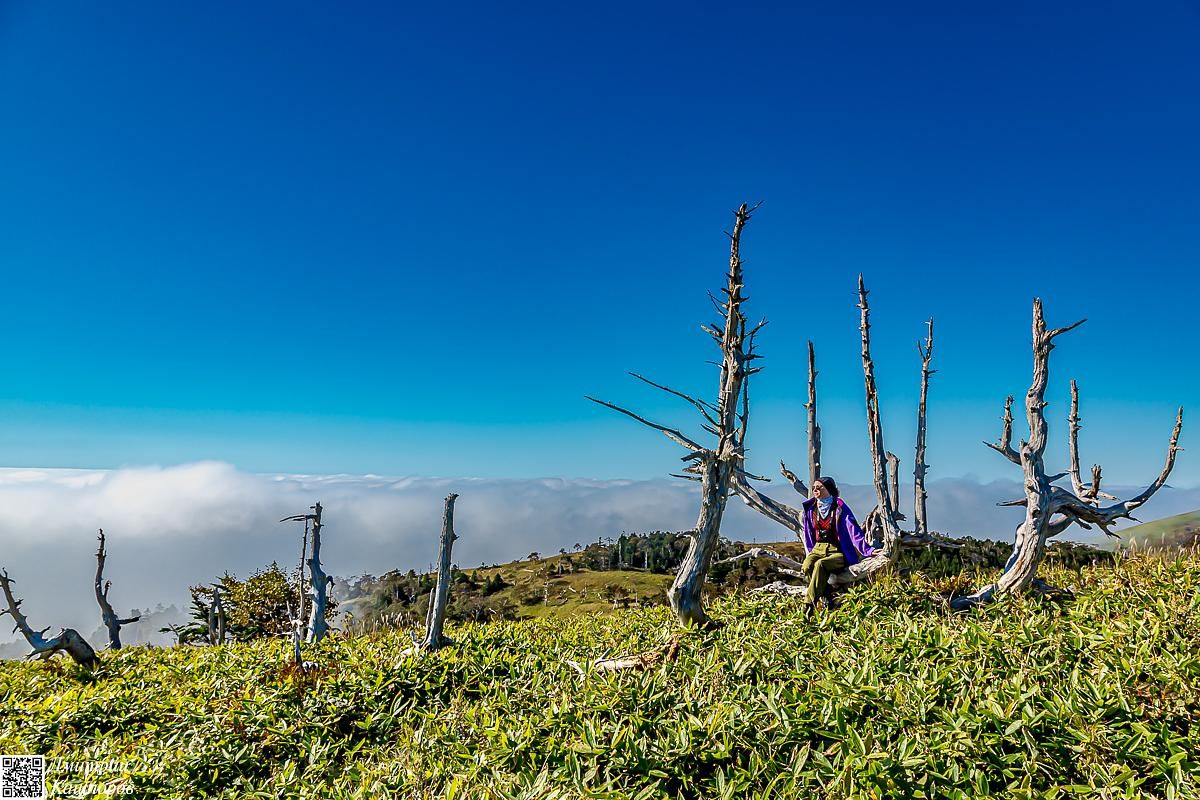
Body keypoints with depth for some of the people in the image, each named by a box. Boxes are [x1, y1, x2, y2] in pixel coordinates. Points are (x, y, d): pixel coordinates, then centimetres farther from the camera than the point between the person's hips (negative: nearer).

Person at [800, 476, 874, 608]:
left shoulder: (840, 507, -4)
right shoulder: (811, 509, 9)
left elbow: (853, 530, -9)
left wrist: (867, 550, -16)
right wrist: (810, 552, 14)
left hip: (837, 552, -4)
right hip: (818, 549, 4)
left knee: (820, 564, -35)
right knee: (807, 566, -30)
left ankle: (809, 605, -33)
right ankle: (827, 599, -17)